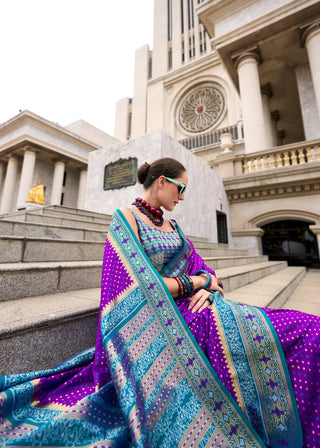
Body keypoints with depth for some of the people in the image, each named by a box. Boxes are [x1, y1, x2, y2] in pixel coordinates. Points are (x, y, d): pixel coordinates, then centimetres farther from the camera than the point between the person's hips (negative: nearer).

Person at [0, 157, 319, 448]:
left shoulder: (172, 226, 17)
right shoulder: (125, 219, -7)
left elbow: (202, 271, 15)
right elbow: (137, 286, -17)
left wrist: (208, 287, -9)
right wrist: (199, 282, -8)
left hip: (191, 309, 8)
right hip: (153, 322, -7)